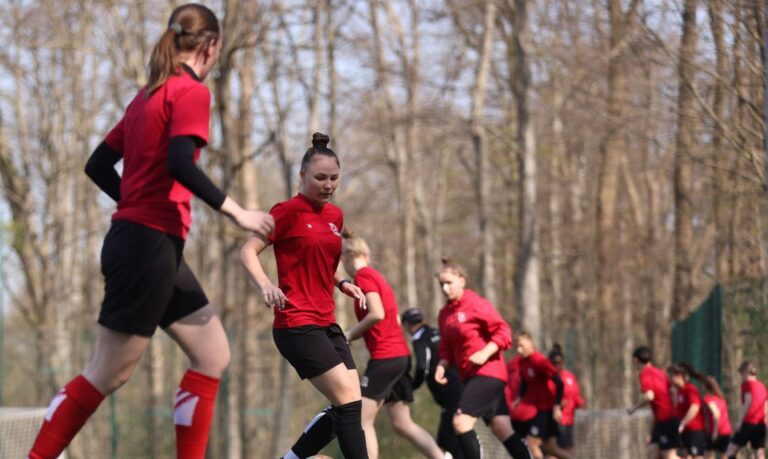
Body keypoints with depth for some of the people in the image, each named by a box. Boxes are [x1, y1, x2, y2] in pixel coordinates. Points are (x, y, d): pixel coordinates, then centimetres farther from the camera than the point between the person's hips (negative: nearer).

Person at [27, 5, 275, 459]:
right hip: (150, 246, -9)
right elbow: (180, 164, -23)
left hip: (148, 242, 9)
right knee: (109, 373, -5)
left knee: (213, 355, 9)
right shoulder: (192, 92, -8)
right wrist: (236, 211, -16)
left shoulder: (149, 94, 17)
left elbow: (98, 164, 17)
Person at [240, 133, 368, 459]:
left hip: (327, 323, 8)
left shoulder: (335, 216, 13)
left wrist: (343, 283, 8)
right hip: (297, 323, -8)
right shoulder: (288, 211, -8)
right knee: (349, 403, -14)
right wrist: (265, 285, -29)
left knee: (347, 407, 4)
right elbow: (248, 251, -11)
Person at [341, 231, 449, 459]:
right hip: (400, 354, 9)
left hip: (385, 357, -9)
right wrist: (356, 334, 13)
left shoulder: (363, 276, -7)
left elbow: (377, 314, -20)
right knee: (402, 424, 10)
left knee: (362, 420, -8)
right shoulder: (377, 276, 19)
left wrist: (351, 334, -7)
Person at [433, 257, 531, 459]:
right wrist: (443, 365, -1)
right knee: (503, 430, 8)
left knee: (461, 421, -19)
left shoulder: (476, 304, -10)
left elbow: (504, 332, -14)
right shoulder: (445, 314, 13)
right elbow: (447, 348, 19)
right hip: (470, 375, 8)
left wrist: (484, 354, -25)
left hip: (487, 372, -8)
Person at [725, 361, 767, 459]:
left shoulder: (747, 384, -2)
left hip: (749, 423, -6)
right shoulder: (762, 386, 18)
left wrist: (740, 421, -15)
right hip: (761, 424, 6)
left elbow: (748, 401, -16)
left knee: (731, 451, -1)